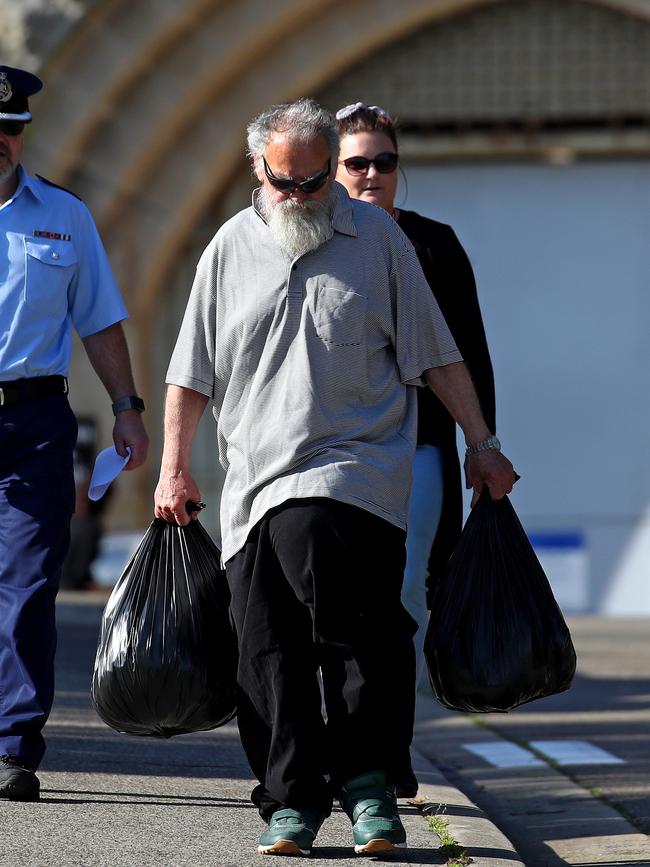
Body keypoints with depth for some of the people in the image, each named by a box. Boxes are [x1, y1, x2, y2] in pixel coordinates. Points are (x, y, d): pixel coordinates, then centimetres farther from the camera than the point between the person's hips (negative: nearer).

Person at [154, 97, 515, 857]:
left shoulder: (377, 238, 6)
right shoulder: (231, 248, 11)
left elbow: (436, 356, 9)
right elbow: (193, 370, 15)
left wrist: (481, 445, 6)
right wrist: (174, 470, 11)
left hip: (354, 467, -3)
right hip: (256, 482, 3)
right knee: (267, 652, 0)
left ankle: (367, 776, -12)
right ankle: (292, 802, 9)